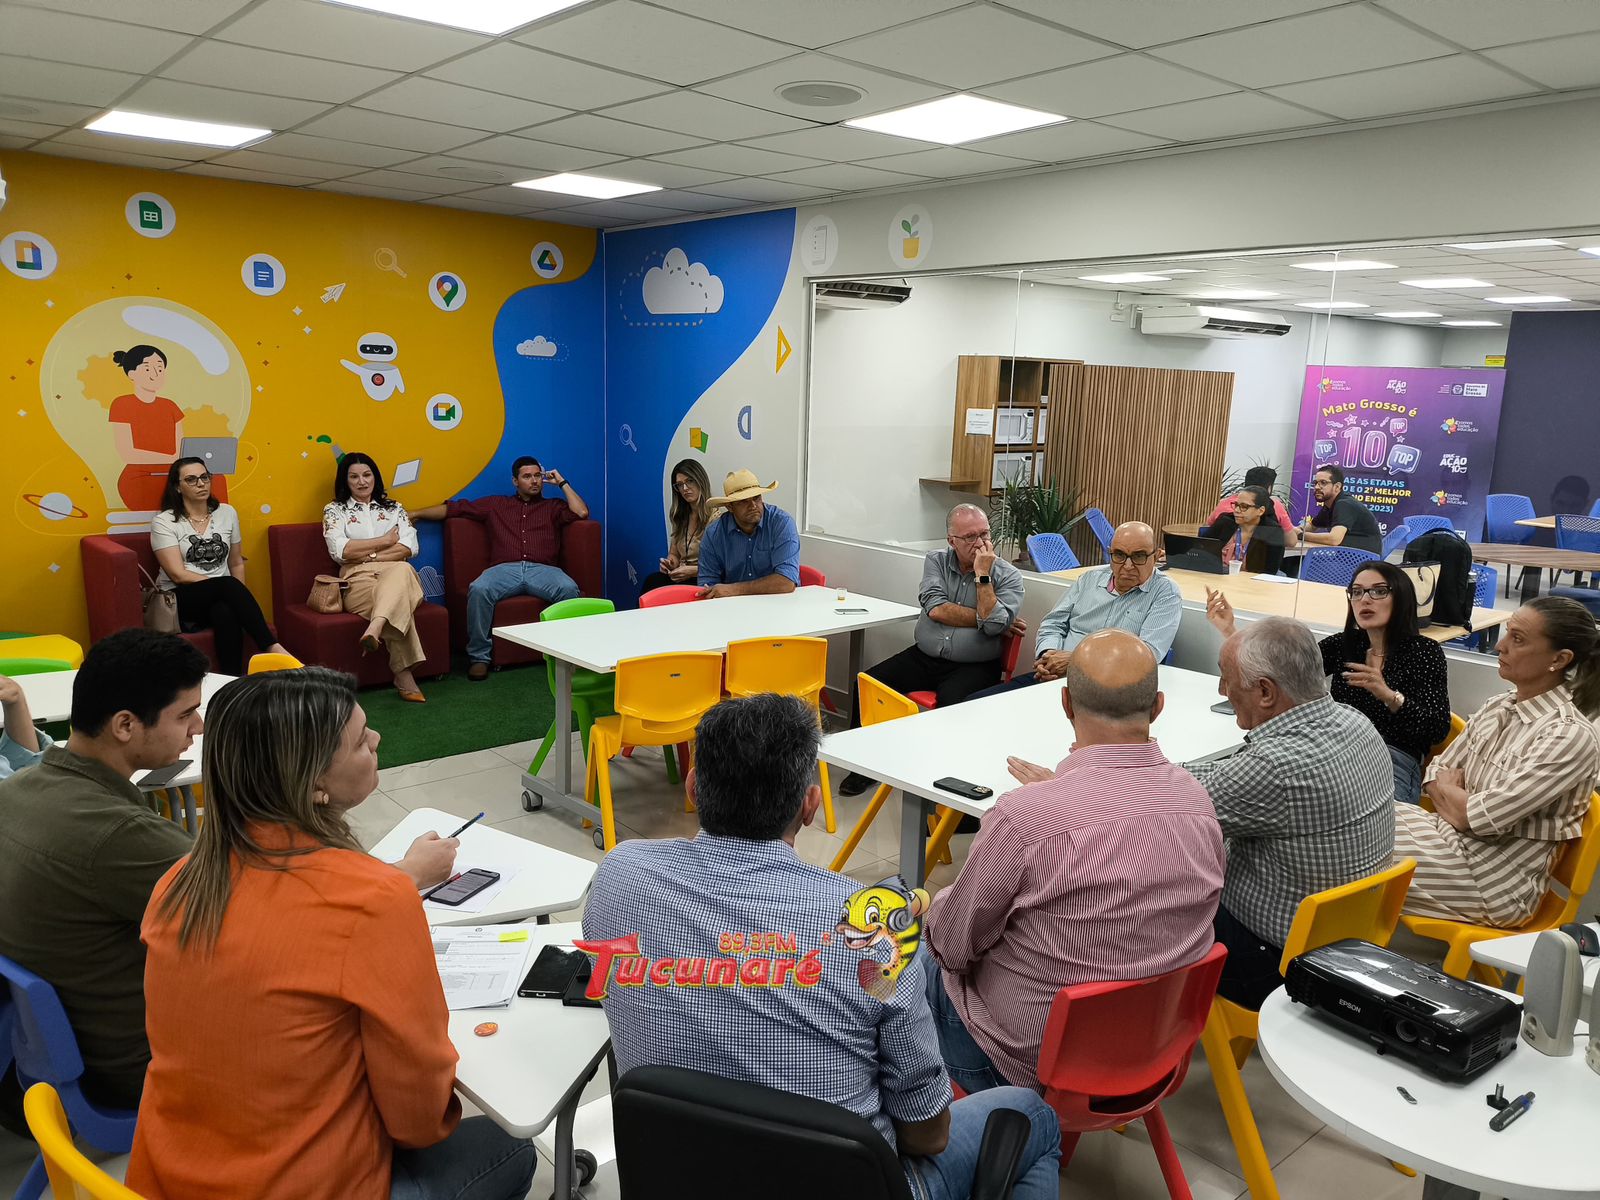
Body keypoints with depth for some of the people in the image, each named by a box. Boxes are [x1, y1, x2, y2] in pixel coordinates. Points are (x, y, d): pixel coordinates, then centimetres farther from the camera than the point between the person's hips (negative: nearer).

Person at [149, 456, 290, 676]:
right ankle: (271, 647, -37)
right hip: (179, 600, -3)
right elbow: (178, 575, -10)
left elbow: (236, 563, 17)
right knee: (228, 585, -34)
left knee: (225, 613, -36)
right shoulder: (163, 522, -1)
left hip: (220, 598, 3)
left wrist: (240, 597, -1)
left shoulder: (227, 513, 11)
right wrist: (233, 590, -16)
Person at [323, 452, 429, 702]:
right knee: (397, 602, -38)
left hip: (396, 574, 2)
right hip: (358, 581, -2)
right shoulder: (334, 510, 14)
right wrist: (385, 541, 0)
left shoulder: (393, 509, 20)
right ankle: (404, 676, -40)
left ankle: (374, 630, -57)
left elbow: (410, 548, 4)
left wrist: (368, 555, -6)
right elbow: (340, 551, -4)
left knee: (402, 569, -39)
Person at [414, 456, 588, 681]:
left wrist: (562, 482, 19)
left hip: (542, 569, 0)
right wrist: (414, 514, 19)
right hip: (505, 569, 1)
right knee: (479, 590, -33)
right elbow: (454, 508, 24)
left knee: (569, 589, -34)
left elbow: (581, 512, 8)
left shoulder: (553, 506, 27)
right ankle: (479, 656, -20)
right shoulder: (495, 504, 27)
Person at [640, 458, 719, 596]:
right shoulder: (680, 517, 17)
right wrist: (670, 564, 0)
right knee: (652, 579, -25)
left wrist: (694, 570, -19)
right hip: (679, 577, 6)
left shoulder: (715, 517, -8)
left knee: (652, 581, -27)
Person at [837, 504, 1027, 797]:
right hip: (924, 656, 4)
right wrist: (987, 620, -11)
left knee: (953, 703, -35)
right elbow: (935, 608, -10)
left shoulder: (1008, 576, -2)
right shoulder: (936, 561, 6)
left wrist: (982, 575, -15)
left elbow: (994, 623, -18)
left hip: (974, 666, -3)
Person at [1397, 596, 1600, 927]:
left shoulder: (1571, 736, -20)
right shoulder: (1497, 707, 6)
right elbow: (1435, 777, 11)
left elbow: (1479, 817, -22)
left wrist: (1445, 786, -2)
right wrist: (1454, 795, -10)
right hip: (1452, 837, 7)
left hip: (1499, 882, -7)